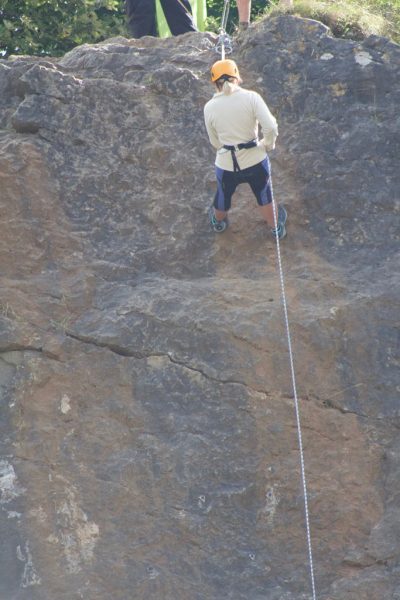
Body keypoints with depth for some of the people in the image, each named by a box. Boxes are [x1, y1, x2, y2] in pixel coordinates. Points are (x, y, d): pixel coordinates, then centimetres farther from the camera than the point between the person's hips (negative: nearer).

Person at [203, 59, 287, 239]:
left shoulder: (210, 107, -11)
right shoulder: (251, 98, -16)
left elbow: (215, 142, 0)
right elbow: (271, 127, -21)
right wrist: (268, 143, 0)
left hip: (226, 165, 1)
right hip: (256, 161, -1)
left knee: (223, 196, 33)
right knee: (264, 197, 28)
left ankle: (218, 222, 62)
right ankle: (276, 227, 52)